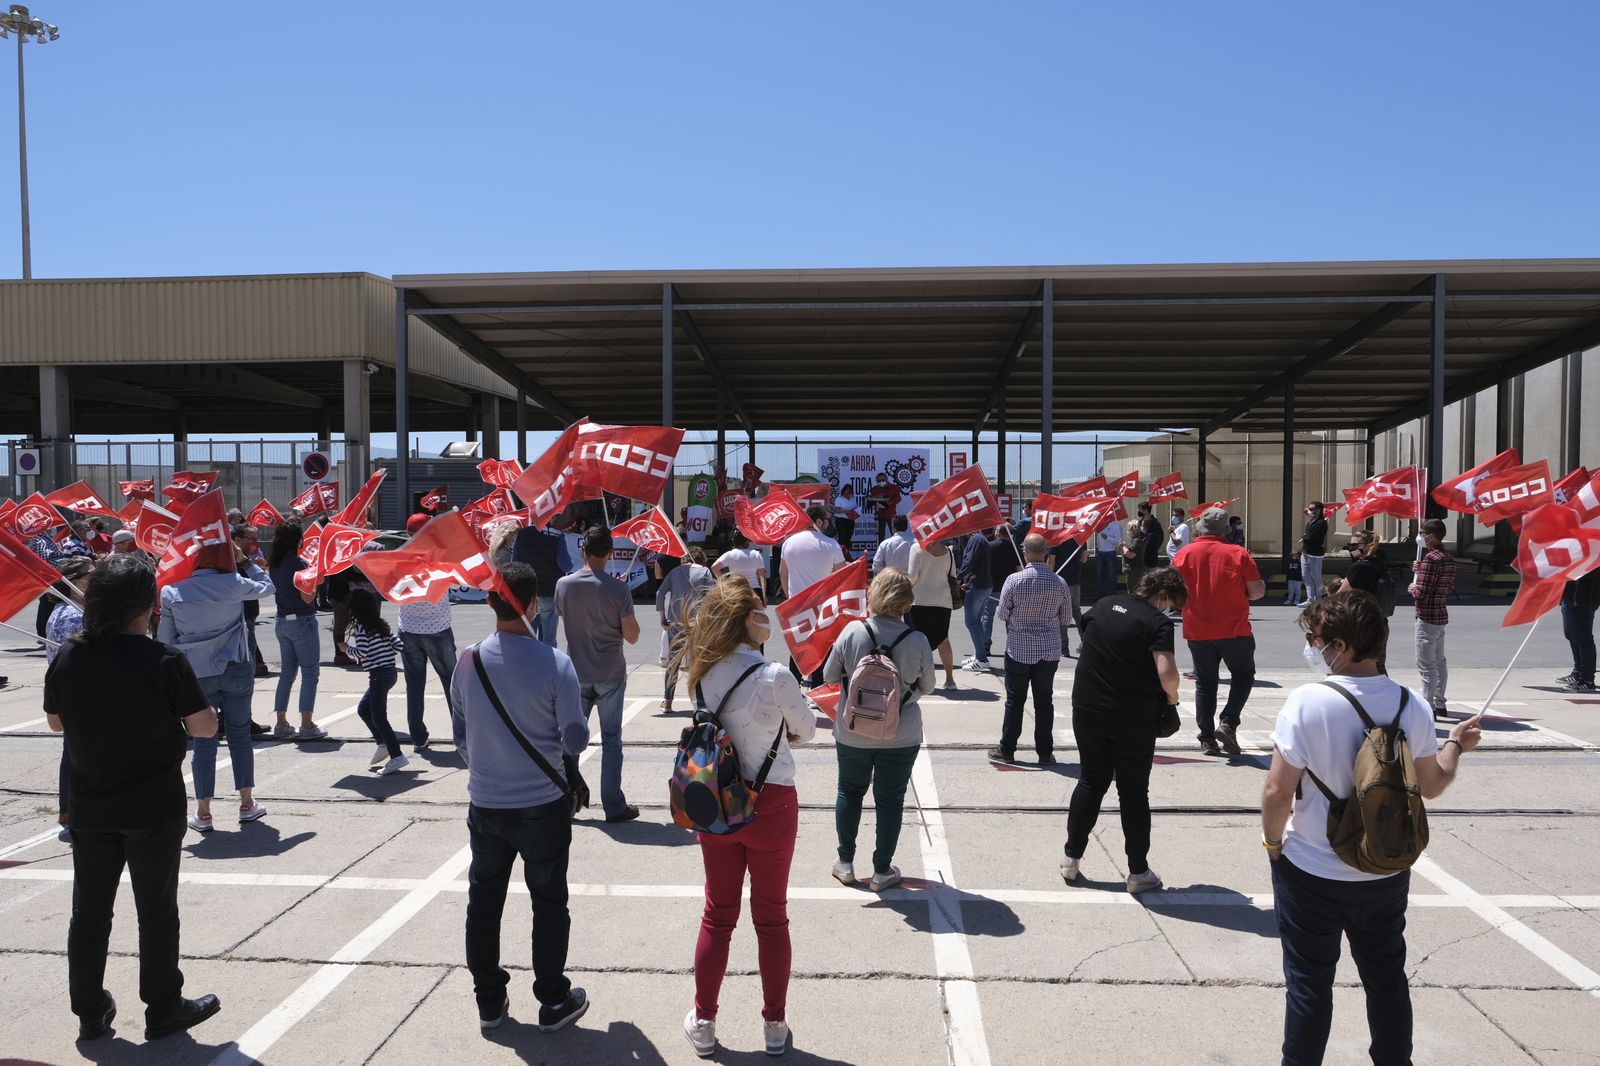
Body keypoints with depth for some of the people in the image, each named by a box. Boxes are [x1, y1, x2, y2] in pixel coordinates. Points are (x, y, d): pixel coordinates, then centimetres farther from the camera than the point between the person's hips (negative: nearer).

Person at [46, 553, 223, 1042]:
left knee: (89, 910, 17)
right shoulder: (165, 661, -19)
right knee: (156, 910, 8)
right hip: (154, 807, -4)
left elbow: (56, 721, 10)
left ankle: (90, 1012, 27)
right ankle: (163, 1010, 18)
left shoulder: (66, 660, -5)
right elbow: (205, 726, -15)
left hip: (90, 806, 4)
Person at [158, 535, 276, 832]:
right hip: (237, 671, 0)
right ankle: (247, 804, 21)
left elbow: (165, 640, 1)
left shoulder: (171, 592, -6)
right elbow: (268, 587, 11)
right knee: (240, 735, 12)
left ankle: (203, 813, 13)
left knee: (203, 742, 8)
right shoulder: (235, 584, -10)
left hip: (197, 675, 0)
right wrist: (245, 560, 13)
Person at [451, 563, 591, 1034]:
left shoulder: (467, 661, -7)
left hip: (485, 803, 3)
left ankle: (489, 1001, 30)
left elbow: (459, 735, 5)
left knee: (483, 902, 18)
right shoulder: (555, 664, -19)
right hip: (543, 805, -3)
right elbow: (576, 739, -14)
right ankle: (554, 1002, 23)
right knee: (549, 903, 12)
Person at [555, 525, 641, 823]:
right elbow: (632, 637, -11)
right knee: (611, 740, 7)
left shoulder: (563, 585, -8)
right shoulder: (618, 589, -16)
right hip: (610, 674, -2)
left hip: (577, 673, 2)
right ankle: (614, 806, 12)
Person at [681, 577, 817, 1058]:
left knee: (718, 915, 18)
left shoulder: (703, 673, -7)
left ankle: (703, 1023, 28)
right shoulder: (775, 677, -21)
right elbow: (806, 731, -5)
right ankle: (774, 1026, 26)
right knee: (772, 918, 14)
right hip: (771, 806, -3)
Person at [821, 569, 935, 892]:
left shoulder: (852, 632, -16)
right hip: (901, 738, 0)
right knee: (889, 800, 13)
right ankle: (882, 871, 23)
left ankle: (845, 863, 30)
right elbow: (927, 687, 0)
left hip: (852, 734, 1)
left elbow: (829, 676, -5)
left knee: (849, 792, 20)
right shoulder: (918, 641, -15)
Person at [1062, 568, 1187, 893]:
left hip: (1087, 708, 5)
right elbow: (1167, 673, -24)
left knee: (1090, 781, 18)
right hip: (1133, 717, -5)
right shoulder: (1156, 622, -13)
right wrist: (1171, 697, -4)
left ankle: (1072, 857, 20)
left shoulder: (1102, 606, 6)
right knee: (1133, 792, 9)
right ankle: (1138, 871, 17)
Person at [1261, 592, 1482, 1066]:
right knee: (1387, 978, 24)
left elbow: (1278, 792, -21)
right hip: (1387, 873, 5)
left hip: (1312, 875, -4)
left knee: (1309, 983, 11)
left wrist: (1272, 840, -2)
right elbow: (1431, 785, 5)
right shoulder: (1412, 705, -8)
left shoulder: (1307, 702, -23)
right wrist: (1456, 746, 23)